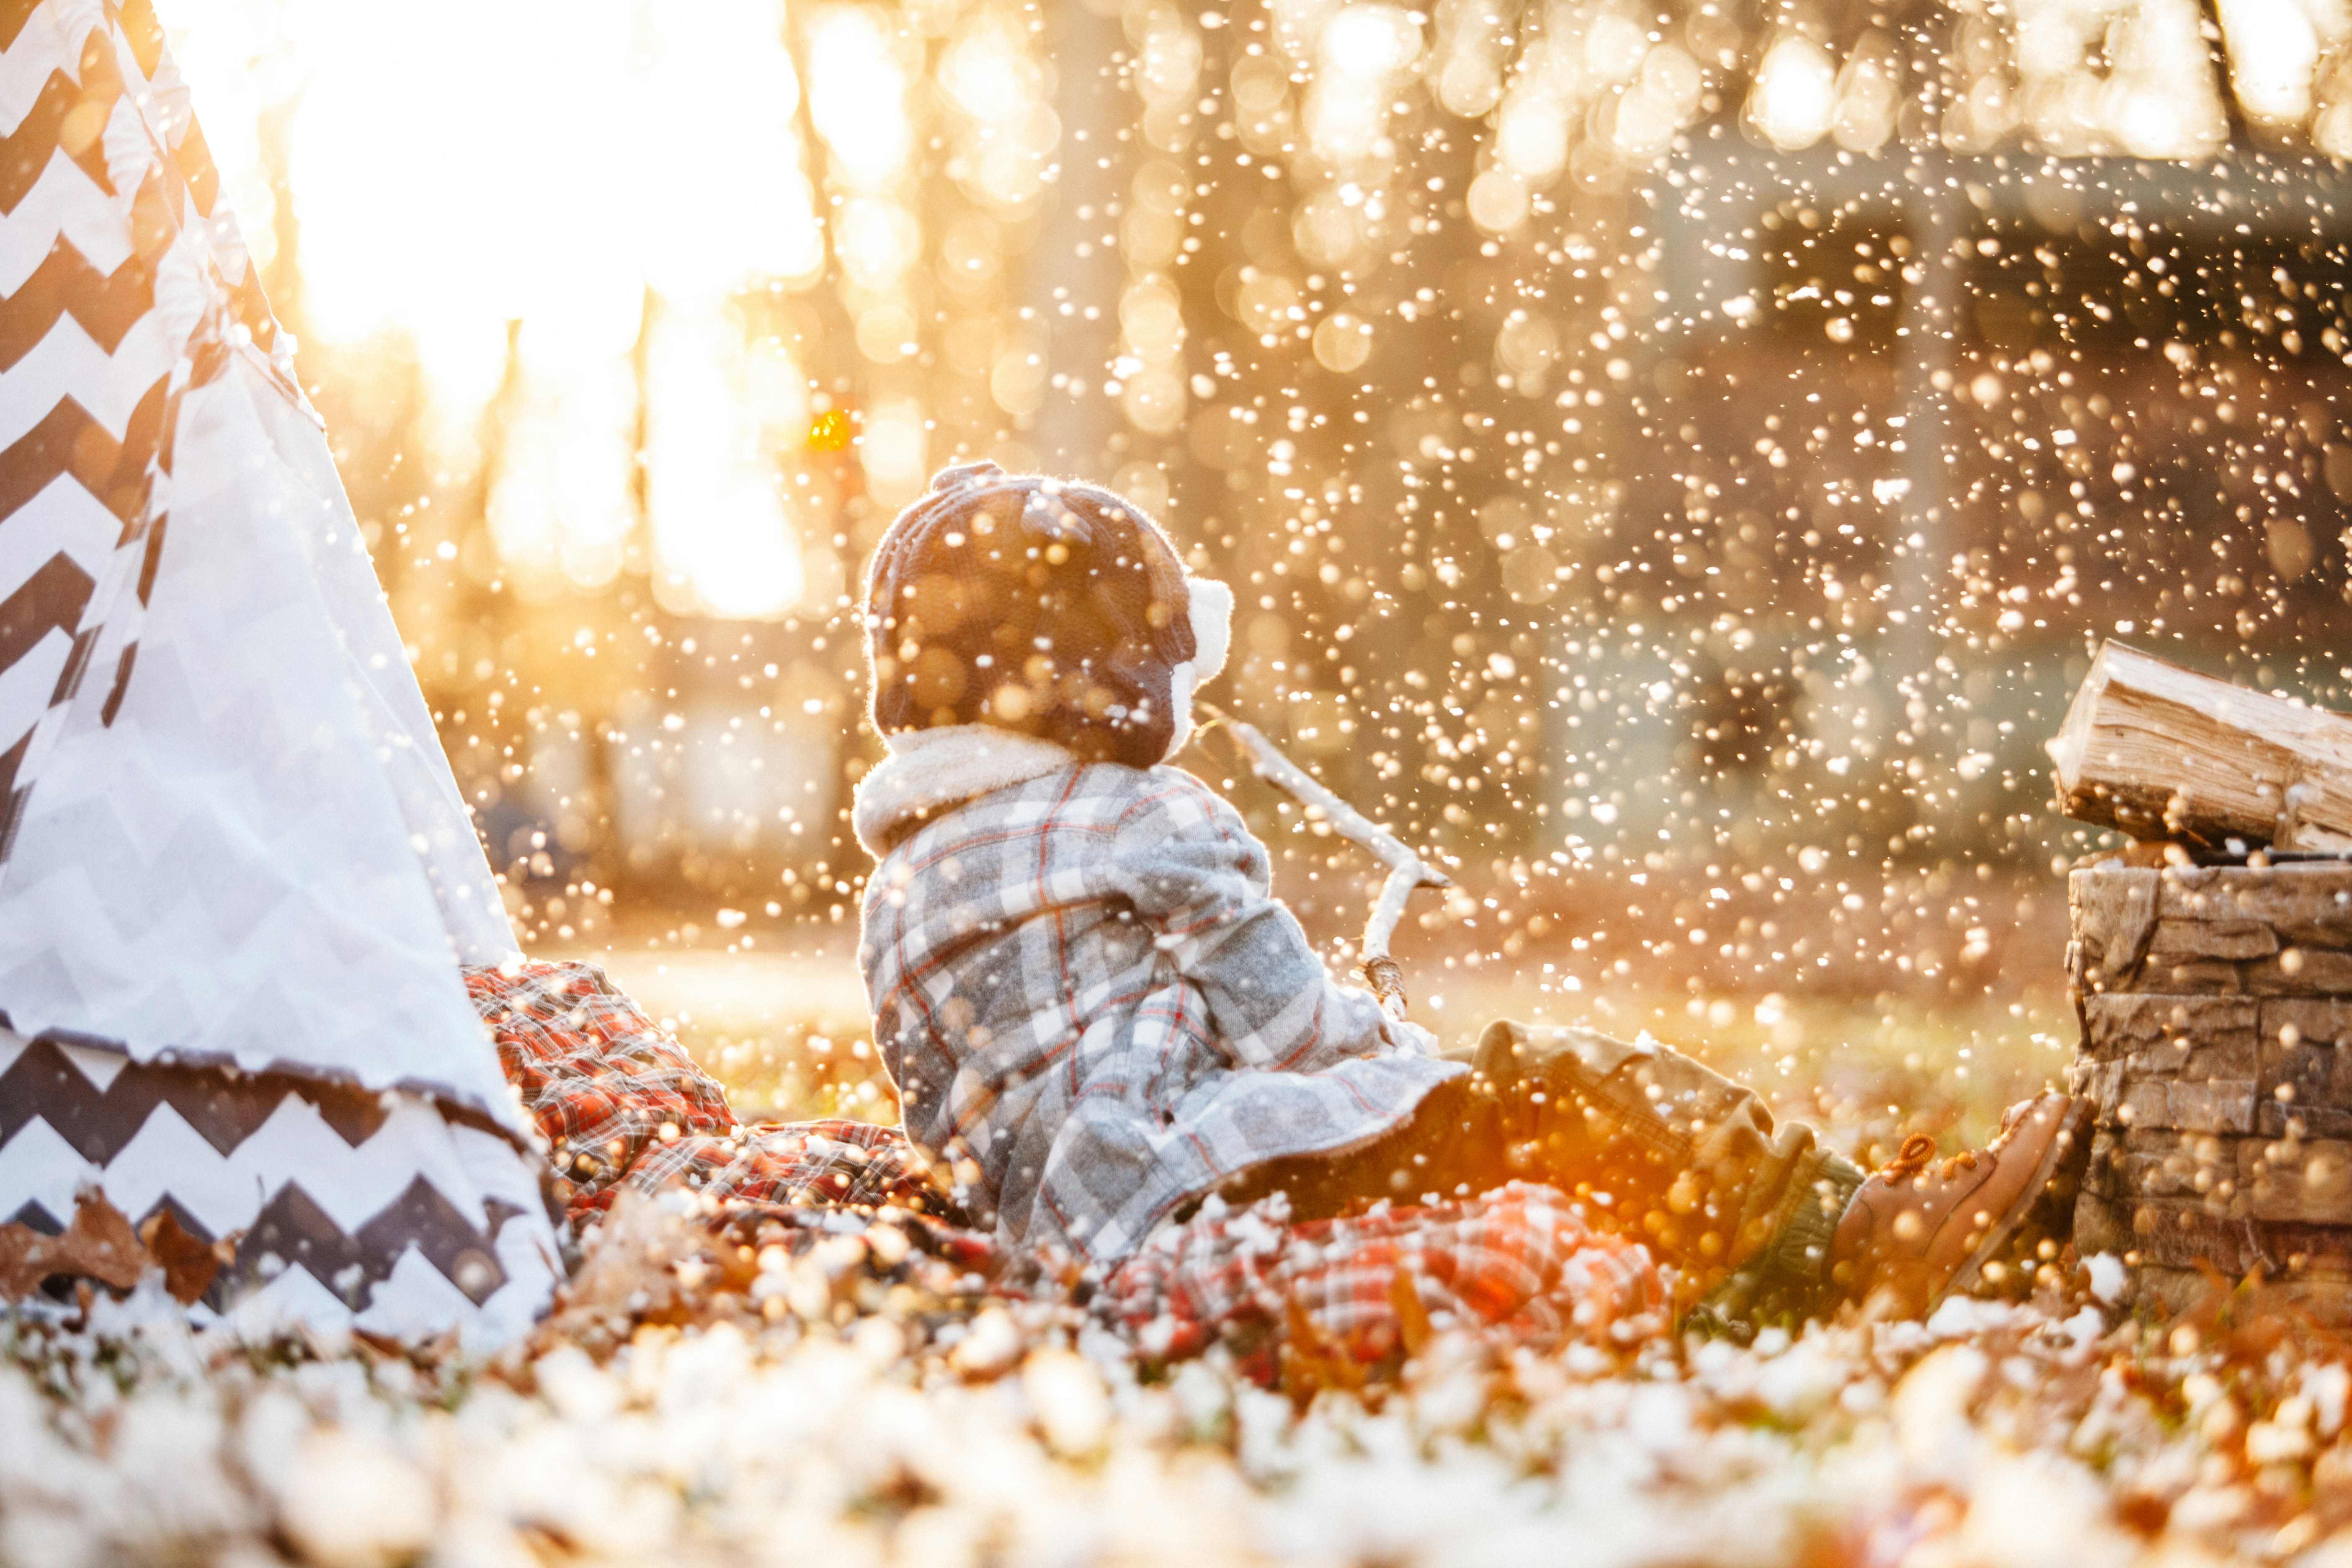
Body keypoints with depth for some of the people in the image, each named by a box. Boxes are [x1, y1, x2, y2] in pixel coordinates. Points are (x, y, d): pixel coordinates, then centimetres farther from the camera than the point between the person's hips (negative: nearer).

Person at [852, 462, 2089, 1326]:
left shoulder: (897, 898, 21)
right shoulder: (1150, 822, -3)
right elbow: (1295, 1032, -4)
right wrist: (1418, 1068, 14)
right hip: (1212, 1183, -9)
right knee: (1543, 1095, -8)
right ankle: (1868, 1254, -10)